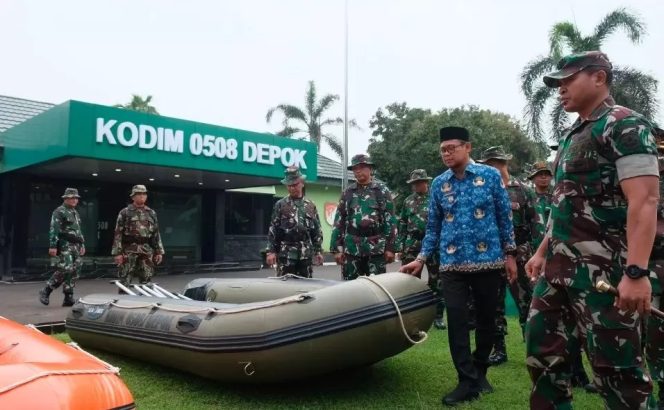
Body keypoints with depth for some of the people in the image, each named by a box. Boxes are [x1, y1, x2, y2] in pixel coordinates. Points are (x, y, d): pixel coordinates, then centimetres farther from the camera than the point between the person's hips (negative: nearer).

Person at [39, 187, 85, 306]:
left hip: (76, 246, 8)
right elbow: (54, 230, -13)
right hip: (65, 246, -8)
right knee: (65, 270, -15)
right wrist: (53, 246, -20)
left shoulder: (75, 212, 21)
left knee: (75, 271, 3)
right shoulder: (59, 211, -5)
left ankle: (68, 298, 7)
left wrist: (82, 244, 22)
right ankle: (46, 291, 3)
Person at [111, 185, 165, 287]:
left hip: (147, 251, 4)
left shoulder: (152, 213, 12)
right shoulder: (125, 212, 1)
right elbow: (118, 233, -3)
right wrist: (117, 252, -11)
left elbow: (156, 233, 13)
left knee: (146, 282, 7)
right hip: (129, 250, -3)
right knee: (125, 282, -2)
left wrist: (159, 251, 7)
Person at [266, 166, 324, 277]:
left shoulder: (310, 205, 9)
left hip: (306, 253, 3)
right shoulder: (280, 205, 1)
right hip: (286, 253, -3)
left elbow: (317, 230, 11)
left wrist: (318, 251, 6)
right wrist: (271, 251, -8)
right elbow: (273, 230, -1)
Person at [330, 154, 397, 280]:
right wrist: (337, 248, 3)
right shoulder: (347, 193, 11)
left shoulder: (382, 190, 5)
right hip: (351, 249, 2)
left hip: (376, 248, -2)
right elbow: (339, 222, 9)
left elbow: (390, 220, 1)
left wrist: (390, 247, -5)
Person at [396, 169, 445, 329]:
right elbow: (402, 225, 14)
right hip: (412, 245, 3)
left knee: (436, 282, 3)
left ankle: (438, 316, 13)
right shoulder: (408, 201, 12)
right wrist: (400, 245, 8)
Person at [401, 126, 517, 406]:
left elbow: (505, 217, 2)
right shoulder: (438, 184, 4)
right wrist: (421, 259, 2)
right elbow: (433, 227, 8)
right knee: (456, 320, -3)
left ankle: (479, 371, 30)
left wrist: (510, 254, 1)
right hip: (452, 264, 1)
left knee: (486, 318, 11)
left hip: (488, 260, -1)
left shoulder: (490, 176, -1)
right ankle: (468, 381, 8)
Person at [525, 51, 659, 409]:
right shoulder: (572, 136, 18)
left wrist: (636, 272, -26)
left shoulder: (624, 125, -8)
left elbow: (644, 200, -19)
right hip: (559, 266, 9)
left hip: (603, 269, -9)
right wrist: (542, 252, 22)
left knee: (617, 368, 0)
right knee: (542, 350, 13)